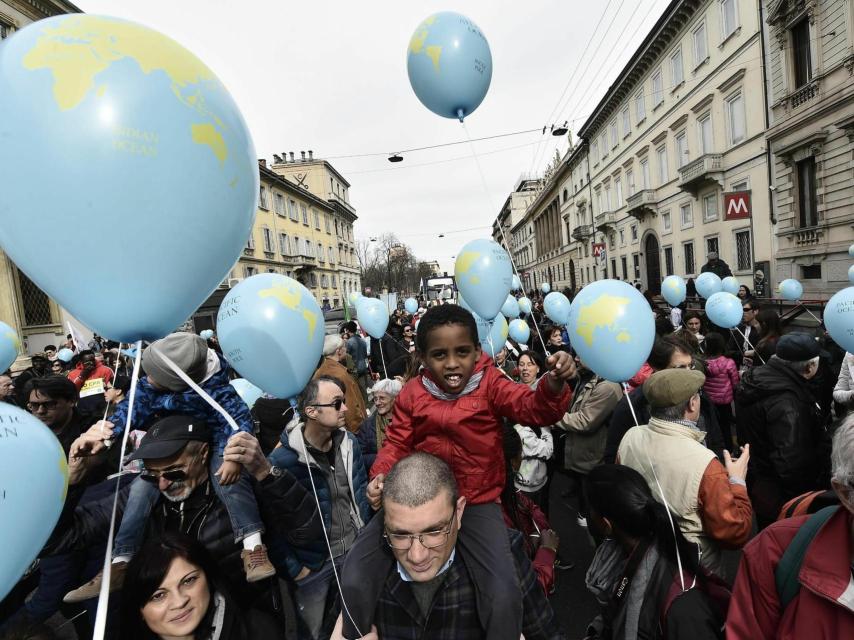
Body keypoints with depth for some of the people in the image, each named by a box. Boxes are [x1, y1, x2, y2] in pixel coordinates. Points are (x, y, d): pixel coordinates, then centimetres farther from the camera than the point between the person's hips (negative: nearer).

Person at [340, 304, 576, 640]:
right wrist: (381, 476, -17)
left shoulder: (490, 384, -6)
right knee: (356, 578, -6)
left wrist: (553, 385, -40)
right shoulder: (412, 393, -1)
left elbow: (534, 408, -18)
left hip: (477, 503, -1)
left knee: (504, 595, -22)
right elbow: (396, 443, 3)